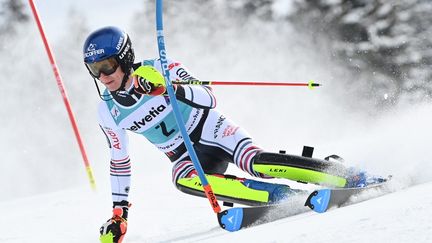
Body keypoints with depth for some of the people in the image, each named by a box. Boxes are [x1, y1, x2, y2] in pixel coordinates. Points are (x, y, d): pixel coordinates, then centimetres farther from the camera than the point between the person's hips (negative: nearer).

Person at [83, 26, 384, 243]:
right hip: (184, 156, 4)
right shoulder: (108, 112, 0)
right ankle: (280, 195, -36)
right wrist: (119, 213, 10)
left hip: (211, 129, -3)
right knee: (184, 180, -32)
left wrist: (170, 89, -34)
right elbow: (119, 161, 13)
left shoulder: (157, 69, -13)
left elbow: (209, 98, -15)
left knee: (256, 162, -32)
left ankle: (346, 177, -24)